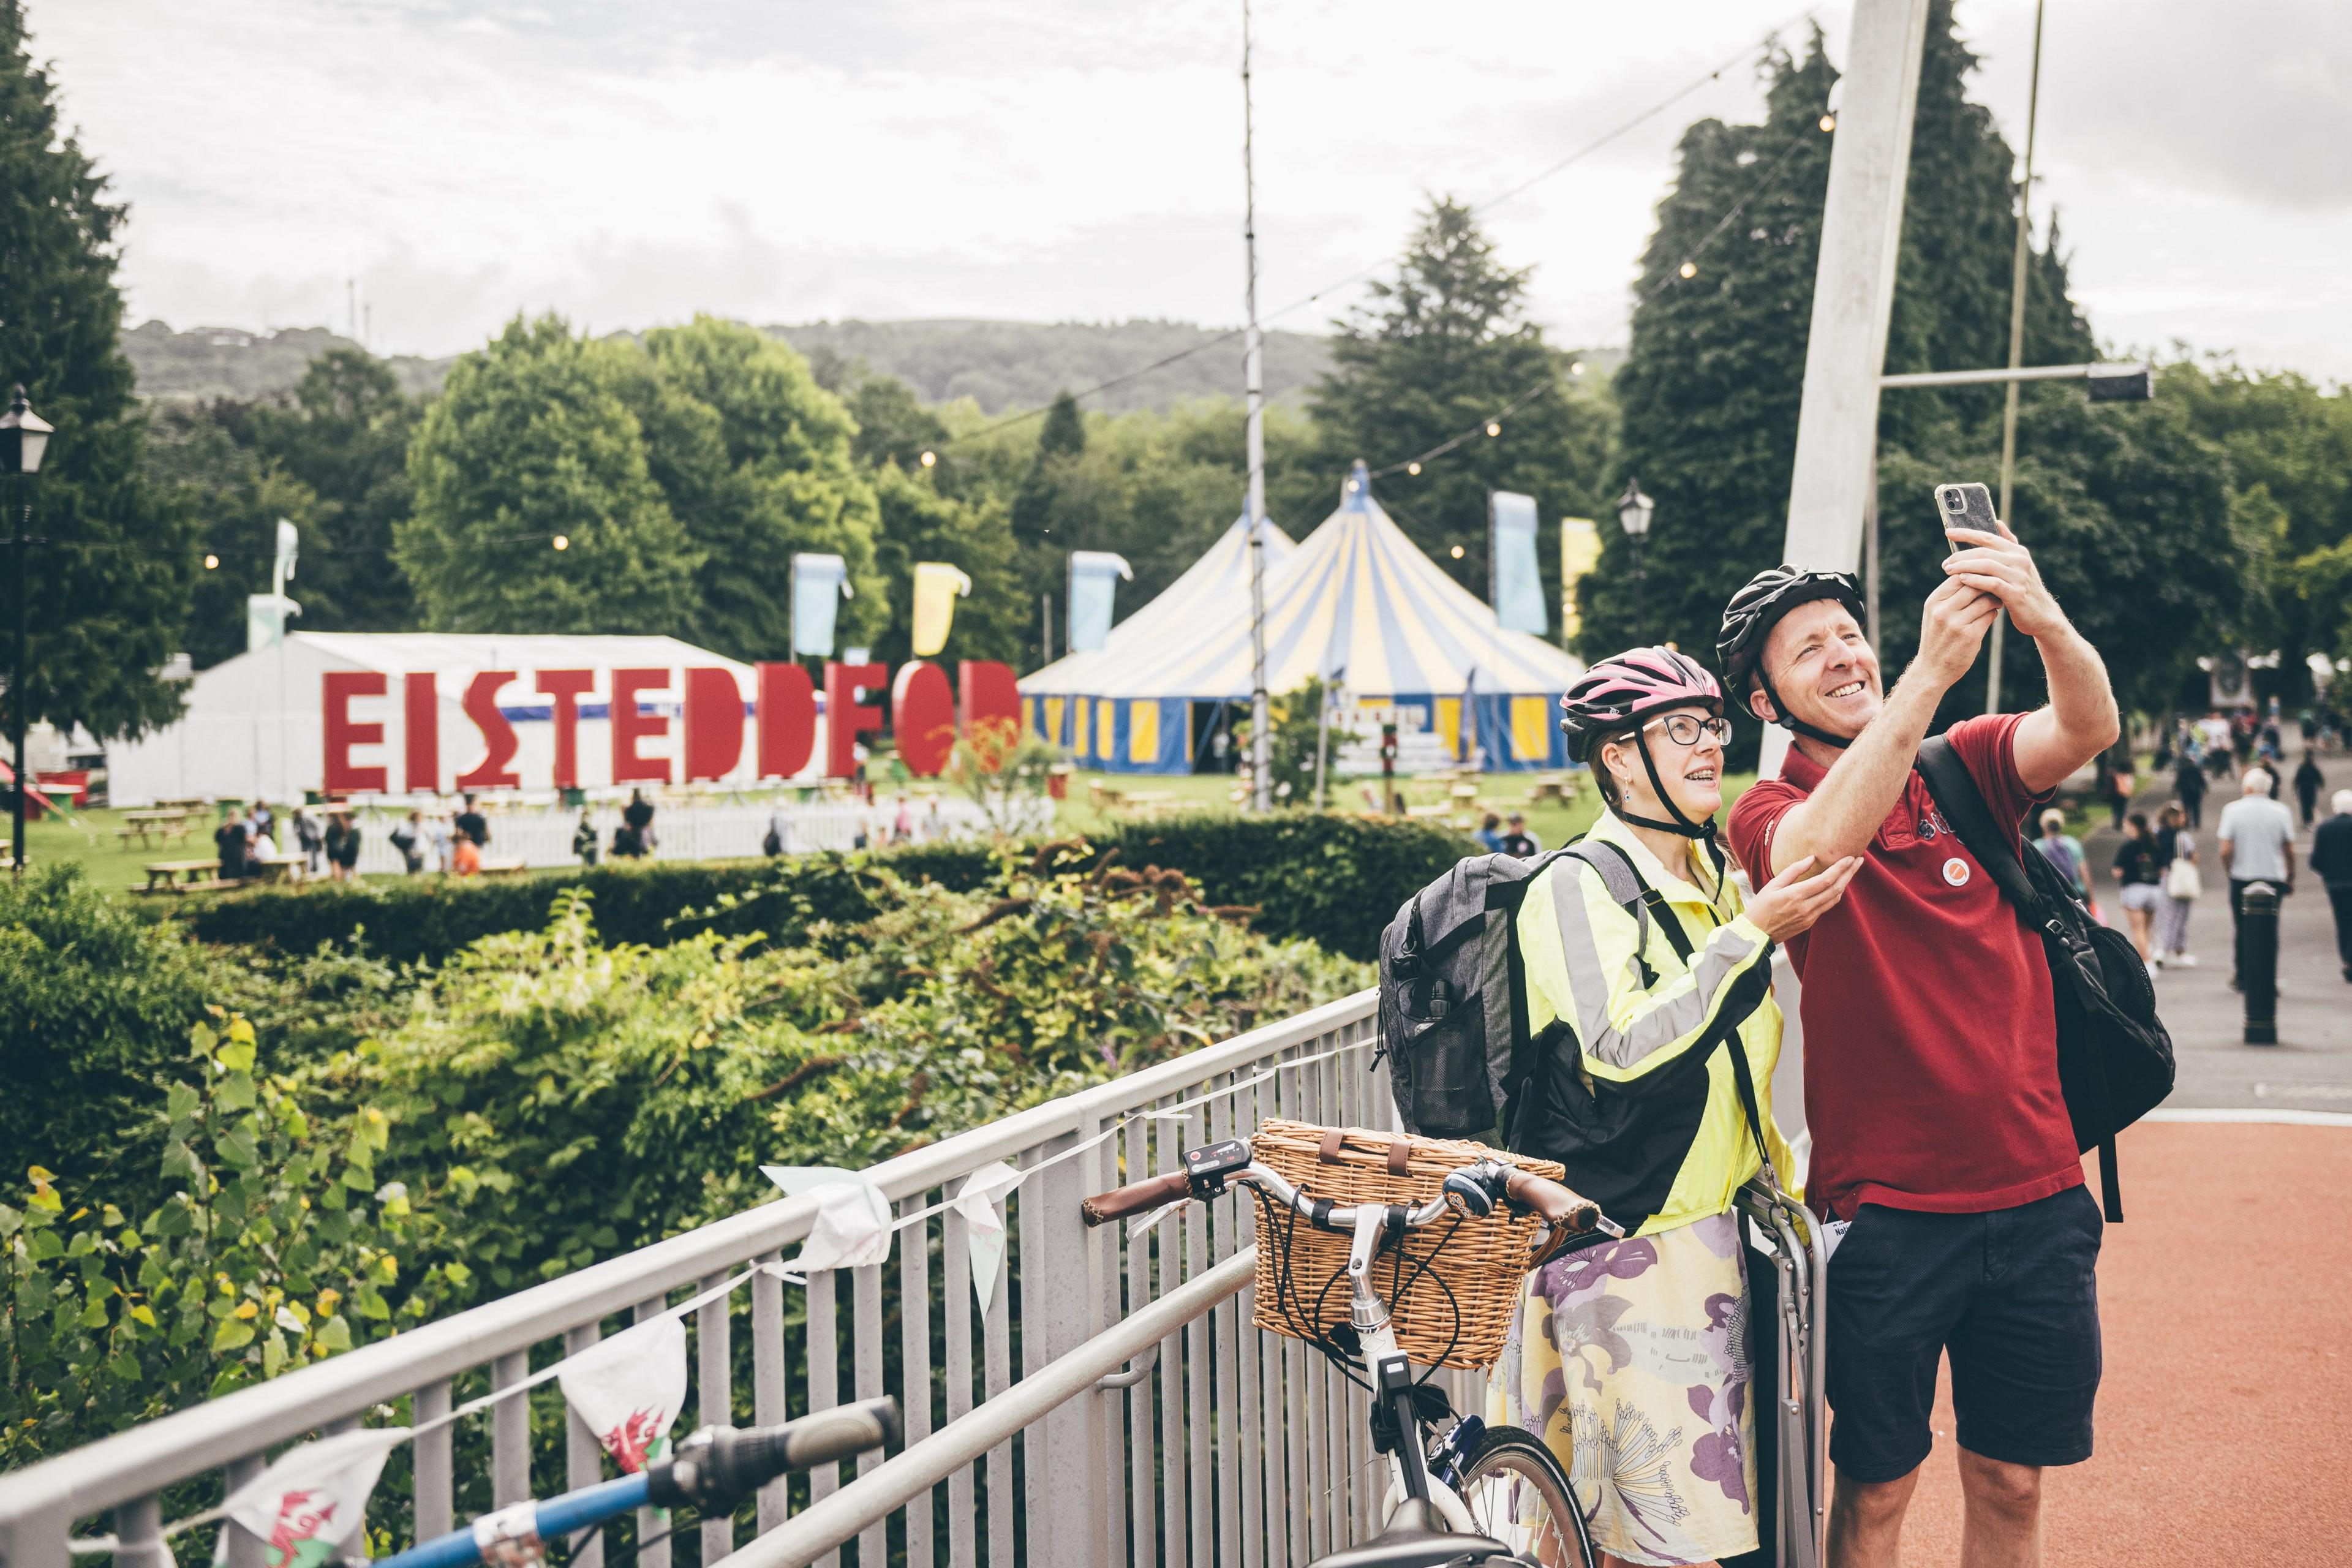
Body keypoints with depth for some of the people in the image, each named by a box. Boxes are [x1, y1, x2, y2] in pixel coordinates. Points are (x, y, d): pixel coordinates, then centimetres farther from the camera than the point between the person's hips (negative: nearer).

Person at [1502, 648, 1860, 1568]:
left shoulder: (1718, 884, 16)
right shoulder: (1577, 887, -9)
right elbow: (1622, 1050, -23)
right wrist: (1754, 934, -23)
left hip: (1717, 1232, 8)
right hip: (1624, 1242, -8)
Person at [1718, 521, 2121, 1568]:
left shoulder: (1966, 769, 5)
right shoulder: (1770, 814, -4)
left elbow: (2087, 730, -15)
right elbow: (1820, 850, -28)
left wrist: (2045, 622, -38)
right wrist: (1932, 669, -39)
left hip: (2035, 1195, 3)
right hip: (1885, 1207, -3)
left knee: (2010, 1481, 13)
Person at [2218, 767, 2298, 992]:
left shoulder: (2232, 810, -5)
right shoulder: (2281, 812, -1)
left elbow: (2226, 850, -8)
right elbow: (2290, 851, 1)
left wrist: (2230, 871, 8)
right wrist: (2290, 877, 13)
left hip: (2241, 879, 0)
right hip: (2274, 878, 1)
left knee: (2241, 929, 9)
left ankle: (2240, 978, 13)